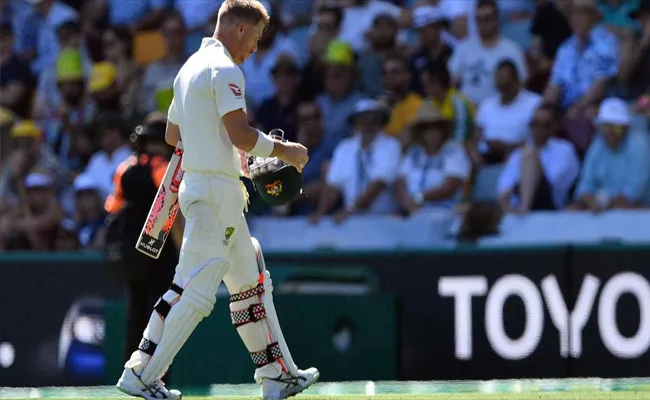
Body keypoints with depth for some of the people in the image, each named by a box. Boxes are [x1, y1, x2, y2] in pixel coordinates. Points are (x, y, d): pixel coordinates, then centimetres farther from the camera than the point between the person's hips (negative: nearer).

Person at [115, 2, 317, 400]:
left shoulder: (190, 68, 18)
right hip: (217, 191, -10)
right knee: (196, 287, -10)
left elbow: (173, 133, 25)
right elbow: (241, 135, -20)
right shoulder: (224, 69, -12)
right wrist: (286, 151, -6)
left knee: (251, 281, 14)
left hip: (196, 185, 10)